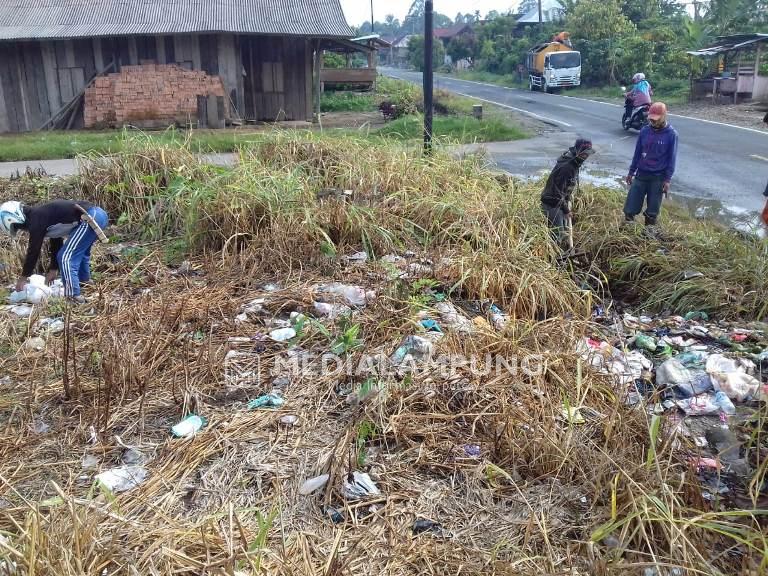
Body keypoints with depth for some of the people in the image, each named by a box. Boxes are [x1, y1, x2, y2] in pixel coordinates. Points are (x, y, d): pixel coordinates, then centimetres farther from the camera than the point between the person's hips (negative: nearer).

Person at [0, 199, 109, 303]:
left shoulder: (36, 220, -3)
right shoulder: (43, 214, 26)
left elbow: (34, 250, 1)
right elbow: (56, 242, 32)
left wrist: (24, 277, 12)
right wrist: (53, 269, 37)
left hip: (89, 218, -10)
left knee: (66, 257, -5)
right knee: (79, 253, 29)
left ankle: (73, 297, -6)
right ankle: (85, 283, 42)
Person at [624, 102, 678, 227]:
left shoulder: (671, 134, -8)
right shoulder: (644, 131, 1)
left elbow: (672, 159, -6)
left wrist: (668, 180, -10)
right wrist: (631, 172, 12)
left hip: (658, 178, -3)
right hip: (641, 175, 3)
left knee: (652, 212, 5)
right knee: (630, 208, 1)